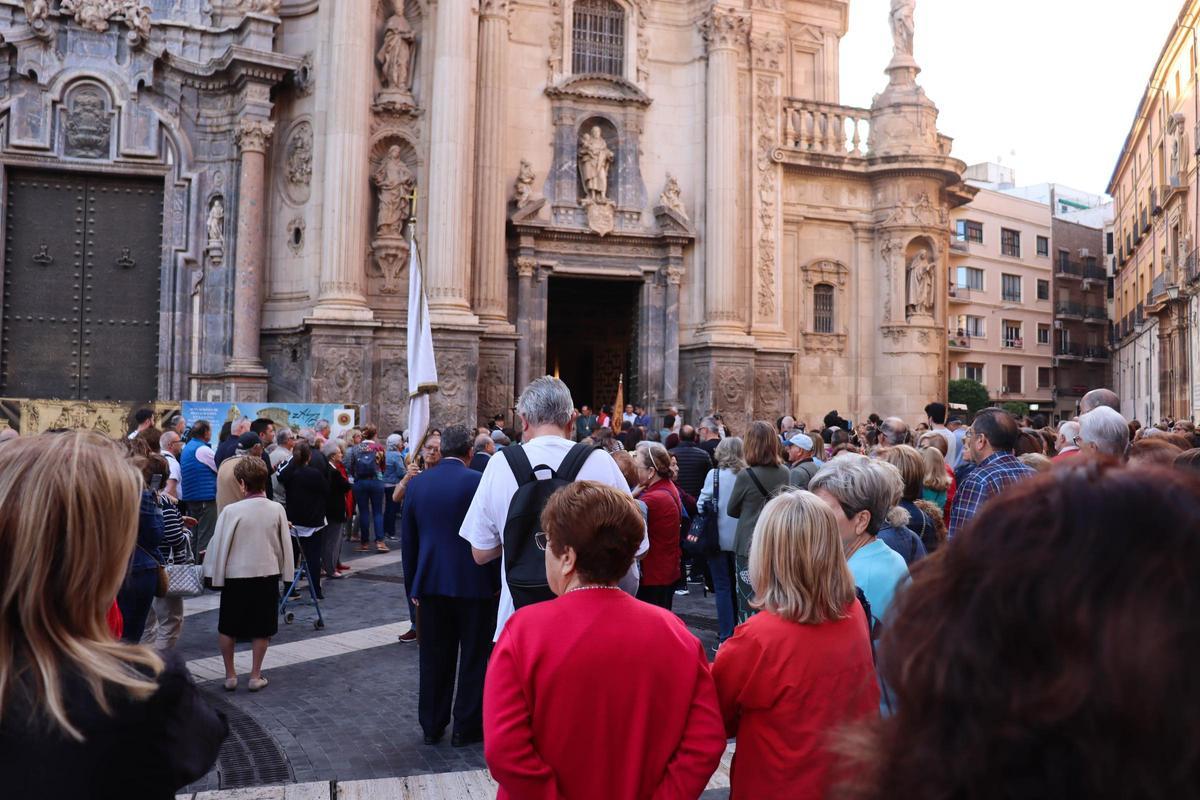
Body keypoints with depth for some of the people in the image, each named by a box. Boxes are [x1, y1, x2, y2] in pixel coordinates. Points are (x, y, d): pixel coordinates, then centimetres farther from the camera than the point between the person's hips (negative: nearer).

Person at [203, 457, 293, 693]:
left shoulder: (231, 511, -15)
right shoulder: (277, 509, -7)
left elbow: (220, 545, -9)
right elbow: (285, 544, 2)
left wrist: (215, 575, 3)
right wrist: (285, 572, 13)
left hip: (236, 575, -2)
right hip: (268, 574, 2)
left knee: (227, 628, 16)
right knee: (261, 629, 12)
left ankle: (230, 675, 21)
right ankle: (255, 676, 18)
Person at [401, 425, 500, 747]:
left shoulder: (417, 483, 2)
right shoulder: (477, 482, -12)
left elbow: (409, 539, 8)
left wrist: (415, 584, 17)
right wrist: (497, 581, 0)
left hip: (431, 582, 4)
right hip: (474, 583, -4)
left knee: (434, 657, 14)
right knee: (474, 657, 8)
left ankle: (432, 726, 23)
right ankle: (467, 727, 14)